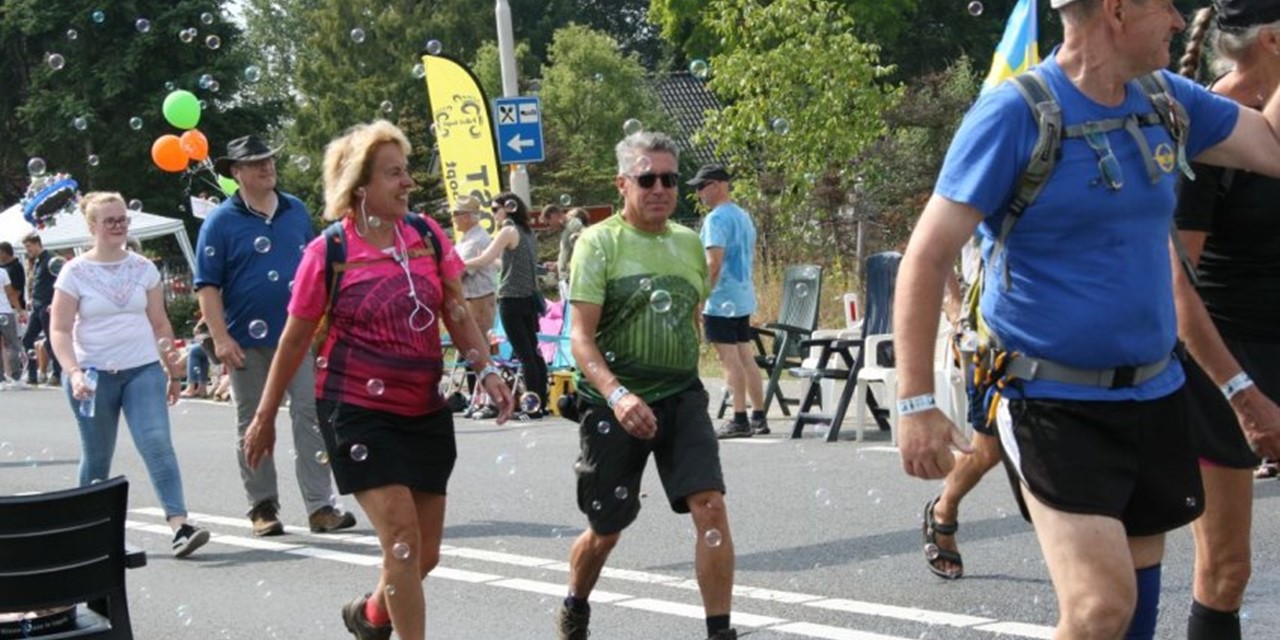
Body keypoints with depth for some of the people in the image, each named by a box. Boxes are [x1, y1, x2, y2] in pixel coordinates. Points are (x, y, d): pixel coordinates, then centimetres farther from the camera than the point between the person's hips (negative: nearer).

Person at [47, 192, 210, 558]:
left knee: (157, 444, -15)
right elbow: (59, 330, -4)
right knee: (97, 458, 8)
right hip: (95, 376, -1)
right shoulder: (75, 272, -1)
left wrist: (173, 372, 13)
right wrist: (73, 372, -18)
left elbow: (160, 325, 13)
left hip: (143, 371, 1)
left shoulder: (143, 268, 7)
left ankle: (180, 525, -22)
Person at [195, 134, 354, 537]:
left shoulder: (296, 211, 9)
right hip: (248, 341, -2)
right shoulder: (221, 221, -4)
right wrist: (221, 338, -15)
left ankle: (321, 506, -1)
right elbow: (207, 286, -7)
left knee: (310, 416, -2)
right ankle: (263, 507, 18)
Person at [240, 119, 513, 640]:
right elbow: (295, 342, -1)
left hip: (425, 411, 5)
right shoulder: (328, 253, -9)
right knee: (401, 535, -16)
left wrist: (486, 370, -10)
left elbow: (457, 314, 6)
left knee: (425, 555, 12)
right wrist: (265, 417, 5)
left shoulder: (427, 236, 2)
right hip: (358, 412, -5)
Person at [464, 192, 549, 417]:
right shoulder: (527, 232, 14)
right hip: (529, 297, 8)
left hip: (512, 299, -8)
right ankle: (541, 403, 12)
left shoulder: (508, 231, -9)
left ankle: (533, 407, -5)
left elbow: (485, 259, -13)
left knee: (524, 353, -6)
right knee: (532, 351, 11)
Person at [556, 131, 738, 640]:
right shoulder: (599, 242, -9)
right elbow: (581, 336, -16)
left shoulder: (689, 243, 7)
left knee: (710, 506, -15)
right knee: (606, 530, 10)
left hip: (682, 397, 3)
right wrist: (617, 394, -30)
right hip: (615, 403, -3)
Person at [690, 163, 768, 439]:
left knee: (729, 359, -7)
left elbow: (713, 262, -21)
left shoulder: (716, 219, -13)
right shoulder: (743, 216, 16)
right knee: (746, 357, 10)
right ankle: (759, 417, 12)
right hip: (744, 297, 9)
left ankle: (739, 420, -7)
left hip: (722, 301, -9)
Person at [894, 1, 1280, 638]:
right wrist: (915, 403, -19)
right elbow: (926, 257, -15)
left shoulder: (1166, 101, 5)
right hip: (1055, 403, -7)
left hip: (1156, 394, 7)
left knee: (1136, 584, 15)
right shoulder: (1014, 113, -14)